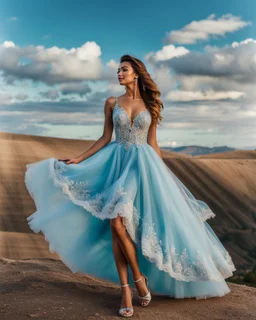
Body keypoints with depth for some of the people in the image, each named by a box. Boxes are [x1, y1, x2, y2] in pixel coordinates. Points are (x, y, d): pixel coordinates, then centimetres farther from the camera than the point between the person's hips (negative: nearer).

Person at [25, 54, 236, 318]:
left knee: (118, 221, -19)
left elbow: (152, 142, 9)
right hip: (118, 163, 2)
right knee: (115, 224, -6)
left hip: (143, 165, -2)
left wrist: (163, 174, 8)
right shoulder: (112, 103, 7)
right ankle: (127, 289, -1)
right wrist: (78, 159, 4)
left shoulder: (151, 105, 5)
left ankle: (138, 276, 2)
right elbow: (105, 138, 10)